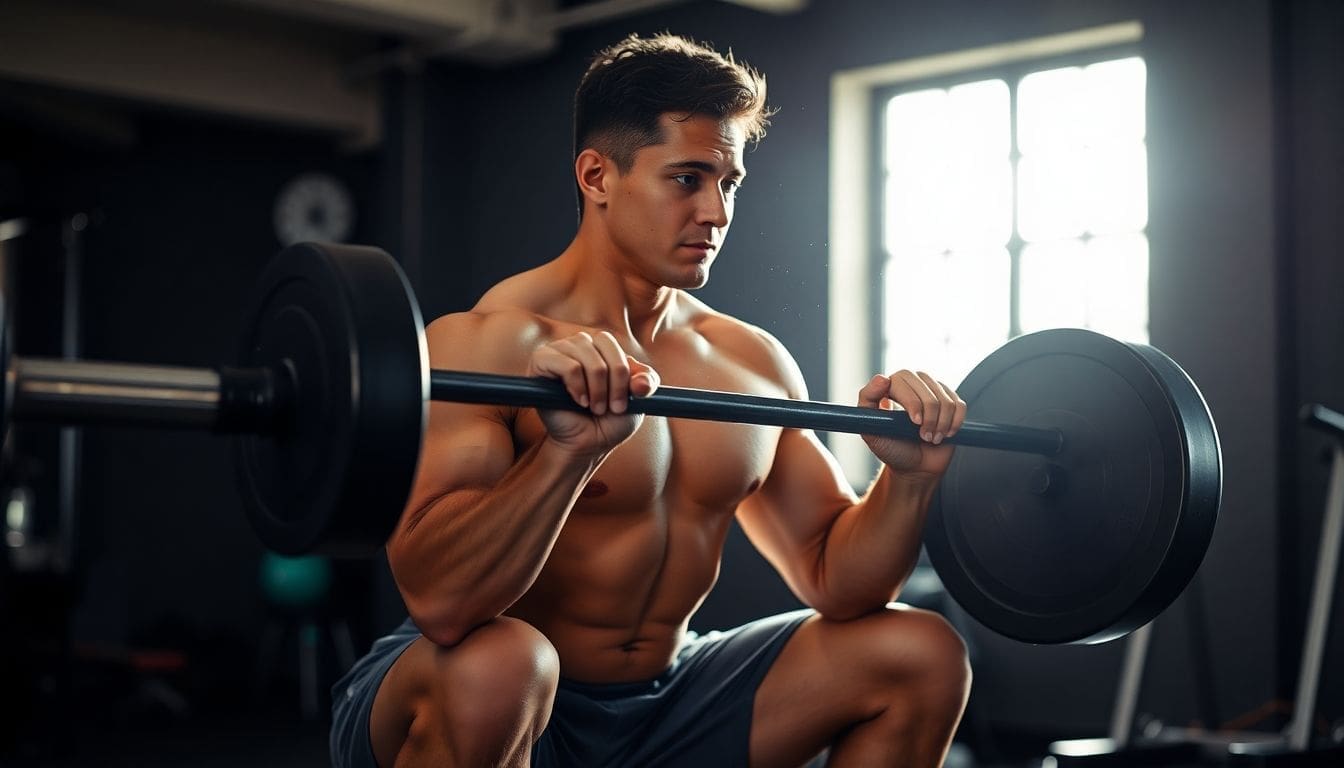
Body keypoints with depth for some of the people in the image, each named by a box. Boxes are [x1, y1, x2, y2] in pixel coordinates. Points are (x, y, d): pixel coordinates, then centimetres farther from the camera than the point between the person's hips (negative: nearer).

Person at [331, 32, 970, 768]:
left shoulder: (754, 362, 2)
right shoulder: (488, 344, -19)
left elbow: (834, 583, 5)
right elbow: (440, 604, -32)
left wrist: (908, 474, -13)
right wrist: (570, 450, -45)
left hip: (661, 706, 6)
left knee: (923, 657, -1)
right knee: (492, 663, -40)